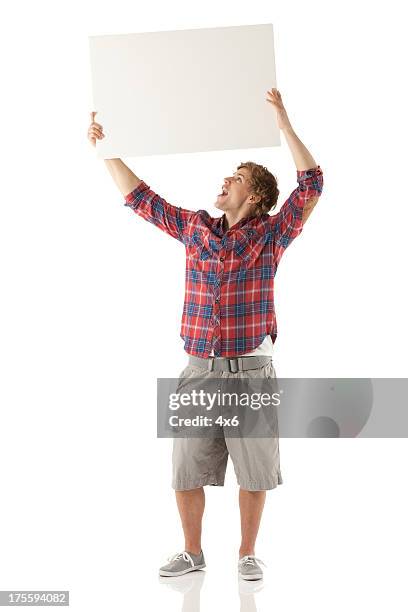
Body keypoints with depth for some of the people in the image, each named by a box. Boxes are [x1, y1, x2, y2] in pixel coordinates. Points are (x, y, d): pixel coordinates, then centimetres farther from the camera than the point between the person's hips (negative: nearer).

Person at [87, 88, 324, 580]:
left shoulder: (271, 233, -1)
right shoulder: (195, 227, 9)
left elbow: (311, 184, -11)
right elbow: (139, 197, 14)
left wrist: (284, 124, -15)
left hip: (250, 372, -3)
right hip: (199, 369, 3)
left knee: (253, 470, 4)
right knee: (186, 469, 7)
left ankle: (247, 554, 19)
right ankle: (192, 552, 23)